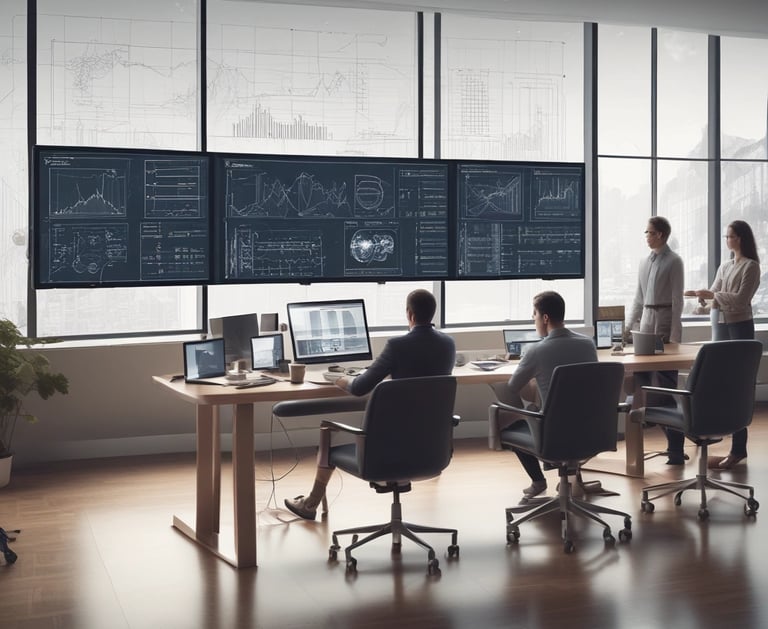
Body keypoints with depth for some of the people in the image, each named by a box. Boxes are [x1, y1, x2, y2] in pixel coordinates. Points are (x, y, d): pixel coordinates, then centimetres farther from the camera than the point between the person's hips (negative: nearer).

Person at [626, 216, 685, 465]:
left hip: (665, 322, -7)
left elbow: (677, 300, -10)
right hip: (646, 321, 7)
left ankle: (675, 447, -2)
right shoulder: (645, 262, 13)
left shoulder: (673, 261, -6)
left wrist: (674, 335, -14)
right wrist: (628, 327, 13)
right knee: (642, 379, 7)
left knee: (666, 383, -6)